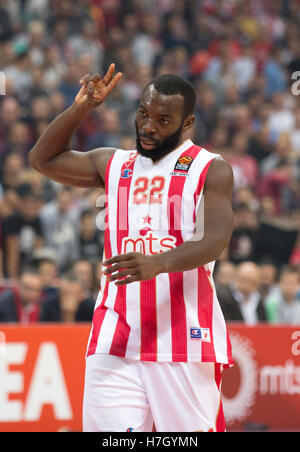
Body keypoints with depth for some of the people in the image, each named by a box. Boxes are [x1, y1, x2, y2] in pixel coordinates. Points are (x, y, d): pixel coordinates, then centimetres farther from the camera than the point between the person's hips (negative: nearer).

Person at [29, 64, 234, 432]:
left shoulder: (211, 170, 2)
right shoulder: (114, 164, 18)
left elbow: (215, 241, -12)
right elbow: (43, 159, 19)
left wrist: (157, 263, -31)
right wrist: (79, 109, 3)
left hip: (185, 342, -3)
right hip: (115, 342, 3)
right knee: (110, 430, -7)